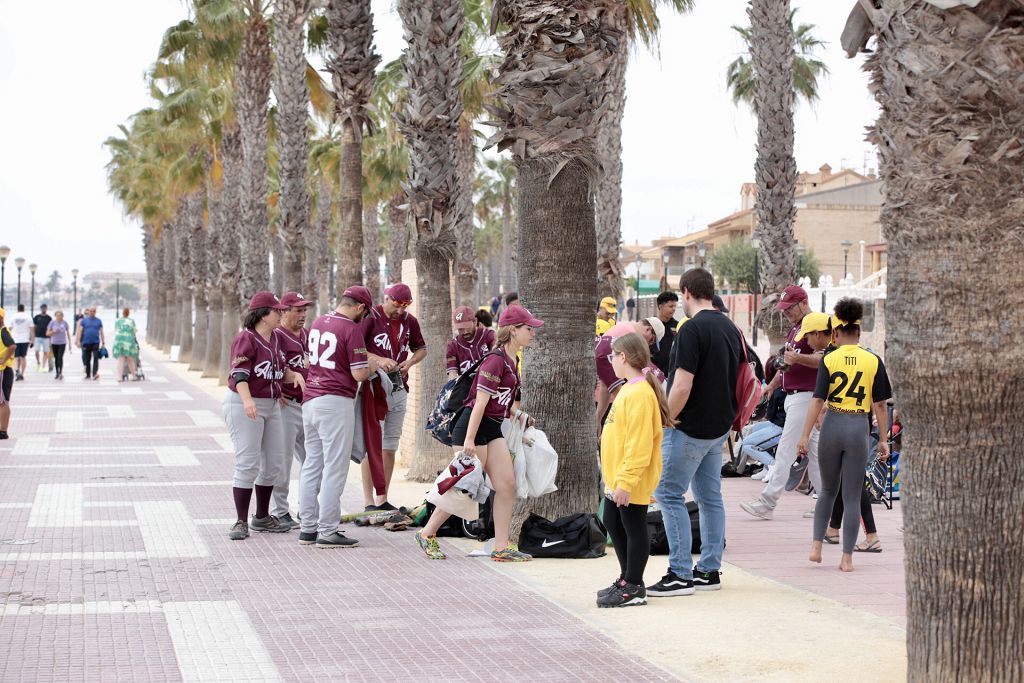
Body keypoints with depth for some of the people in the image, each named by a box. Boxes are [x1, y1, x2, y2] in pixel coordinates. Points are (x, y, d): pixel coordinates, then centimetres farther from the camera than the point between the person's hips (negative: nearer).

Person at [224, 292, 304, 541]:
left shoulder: (274, 340, 13)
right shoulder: (246, 339, -13)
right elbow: (239, 374, -23)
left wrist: (294, 375, 1)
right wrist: (247, 400, -38)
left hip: (271, 406, 9)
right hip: (244, 406, -9)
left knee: (273, 463, 11)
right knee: (248, 464, -9)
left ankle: (262, 518, 24)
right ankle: (241, 522, -3)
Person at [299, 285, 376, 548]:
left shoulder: (317, 323, 12)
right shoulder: (351, 329, -12)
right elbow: (359, 374, -14)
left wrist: (368, 360, 28)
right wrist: (372, 366, 7)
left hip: (310, 399, 8)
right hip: (336, 402, -8)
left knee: (312, 465, 12)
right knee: (335, 468, -4)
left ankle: (307, 527, 15)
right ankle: (328, 531, -4)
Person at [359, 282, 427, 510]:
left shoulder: (409, 321, 9)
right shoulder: (370, 317, -7)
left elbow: (421, 348, 22)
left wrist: (410, 362, 1)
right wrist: (378, 359, -23)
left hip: (399, 389, 6)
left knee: (390, 446, 8)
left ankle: (383, 500, 14)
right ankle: (368, 502, -4)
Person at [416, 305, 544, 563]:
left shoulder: (511, 361, 12)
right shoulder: (496, 360, -18)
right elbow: (481, 400, -21)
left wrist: (517, 413, 10)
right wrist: (469, 439, -23)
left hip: (493, 429, 9)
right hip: (473, 426, -9)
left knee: (507, 485, 1)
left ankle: (502, 547, 4)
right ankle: (427, 533, 12)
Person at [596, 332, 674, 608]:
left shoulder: (640, 393, -21)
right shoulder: (629, 389, 13)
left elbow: (639, 443, -25)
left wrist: (626, 481, -26)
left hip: (631, 482, -11)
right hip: (617, 478, 11)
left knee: (634, 529, -1)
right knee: (613, 523, 19)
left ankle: (633, 589, 8)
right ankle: (627, 580, 29)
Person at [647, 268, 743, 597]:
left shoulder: (693, 329, -18)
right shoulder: (731, 328, 10)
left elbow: (682, 387, -22)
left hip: (691, 428, -9)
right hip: (719, 427, 9)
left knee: (669, 494, -3)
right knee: (710, 497, 13)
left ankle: (680, 575, -6)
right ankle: (709, 571, 16)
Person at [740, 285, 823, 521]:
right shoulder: (795, 328, 20)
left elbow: (824, 359, -24)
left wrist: (798, 358, -37)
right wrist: (771, 385, 22)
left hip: (805, 395, -10)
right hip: (793, 396, 10)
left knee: (786, 450, -10)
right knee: (813, 452, 11)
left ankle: (768, 502, -11)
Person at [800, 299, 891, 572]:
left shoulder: (829, 360, -4)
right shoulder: (874, 361, -1)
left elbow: (818, 400, -7)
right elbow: (880, 404, 1)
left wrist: (805, 436, -4)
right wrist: (883, 439, 8)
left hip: (832, 425, 0)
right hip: (860, 427, 0)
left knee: (828, 490, 19)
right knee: (852, 497, 5)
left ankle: (816, 546, 13)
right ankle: (847, 558, 6)